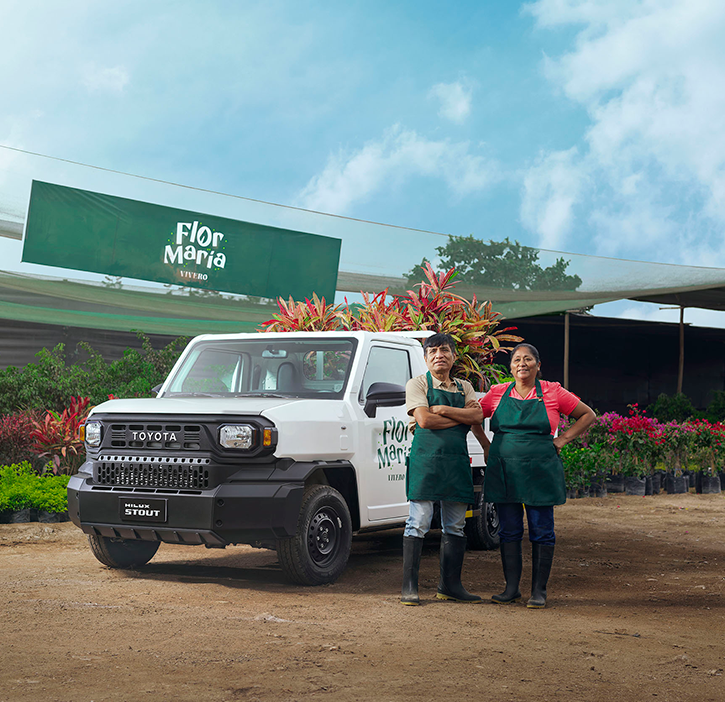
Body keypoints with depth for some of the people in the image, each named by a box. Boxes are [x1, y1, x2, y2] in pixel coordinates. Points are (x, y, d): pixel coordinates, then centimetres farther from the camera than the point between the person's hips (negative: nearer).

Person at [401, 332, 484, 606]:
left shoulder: (464, 387, 17)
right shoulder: (418, 383, 4)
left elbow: (478, 416, -1)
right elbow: (424, 420, -11)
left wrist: (442, 410, -11)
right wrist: (462, 416, -5)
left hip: (457, 460, 5)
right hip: (426, 458, -5)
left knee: (455, 526, 8)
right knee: (418, 524, -6)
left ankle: (450, 585, 16)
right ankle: (409, 586, -3)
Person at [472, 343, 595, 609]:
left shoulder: (552, 392, 2)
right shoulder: (497, 393, 8)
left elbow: (587, 415, 9)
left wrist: (562, 439, 1)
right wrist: (487, 446, 11)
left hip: (540, 471, -2)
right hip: (504, 471, 2)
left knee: (541, 531, 0)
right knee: (509, 531, 5)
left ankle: (539, 590, 9)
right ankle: (511, 588, 14)